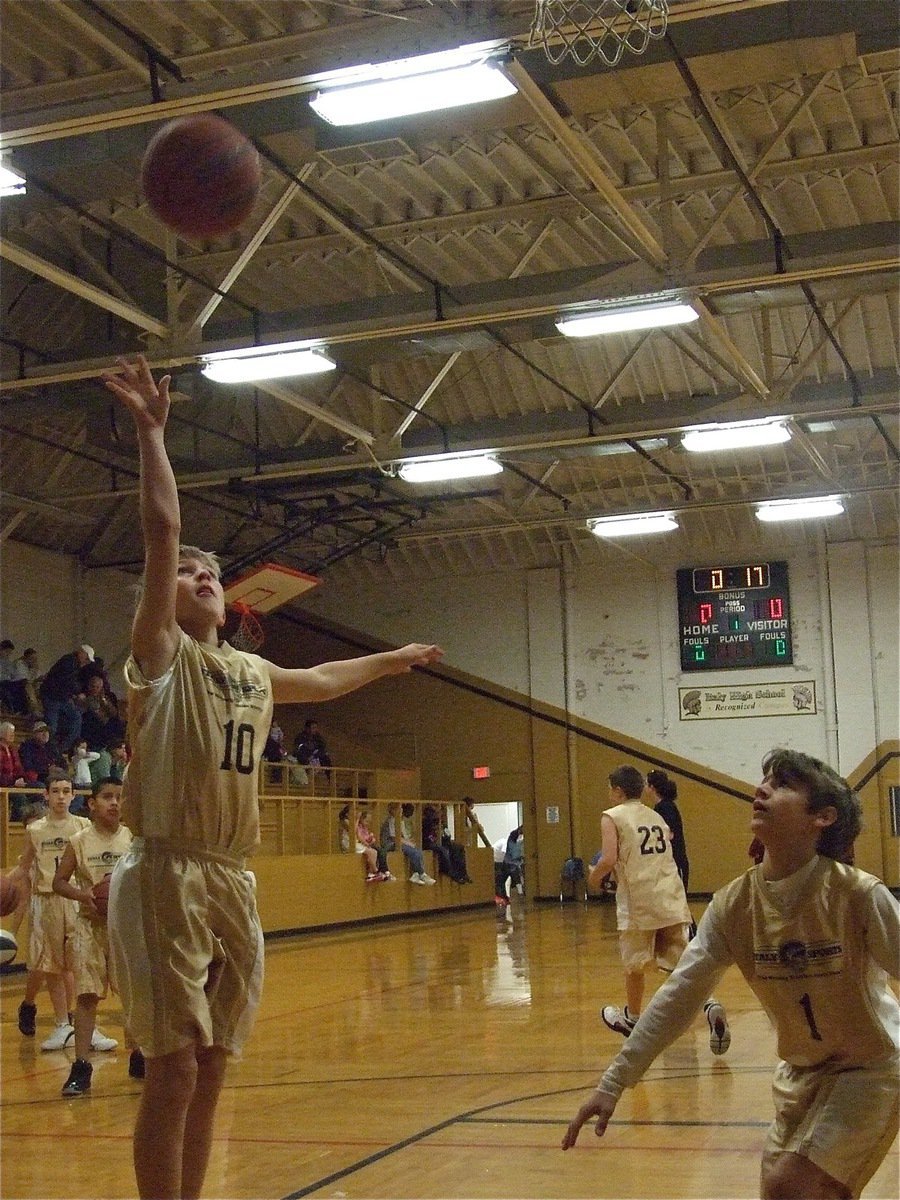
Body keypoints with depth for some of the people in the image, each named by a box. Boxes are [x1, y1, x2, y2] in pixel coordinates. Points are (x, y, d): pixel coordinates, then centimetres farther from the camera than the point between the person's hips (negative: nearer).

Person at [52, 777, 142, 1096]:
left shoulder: (134, 839, 0)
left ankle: (137, 1057, 25)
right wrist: (84, 895, -17)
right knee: (87, 995, -5)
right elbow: (59, 882, 1)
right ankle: (81, 1067, -2)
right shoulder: (79, 842, -2)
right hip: (90, 925, -1)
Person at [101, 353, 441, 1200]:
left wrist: (394, 659, 49)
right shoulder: (161, 655, -2)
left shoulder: (250, 672, 17)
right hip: (167, 877, -7)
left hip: (233, 882, 7)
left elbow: (322, 680, 38)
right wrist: (150, 431, -15)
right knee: (173, 1070, -8)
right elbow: (161, 530, -13)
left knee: (211, 1071, 10)